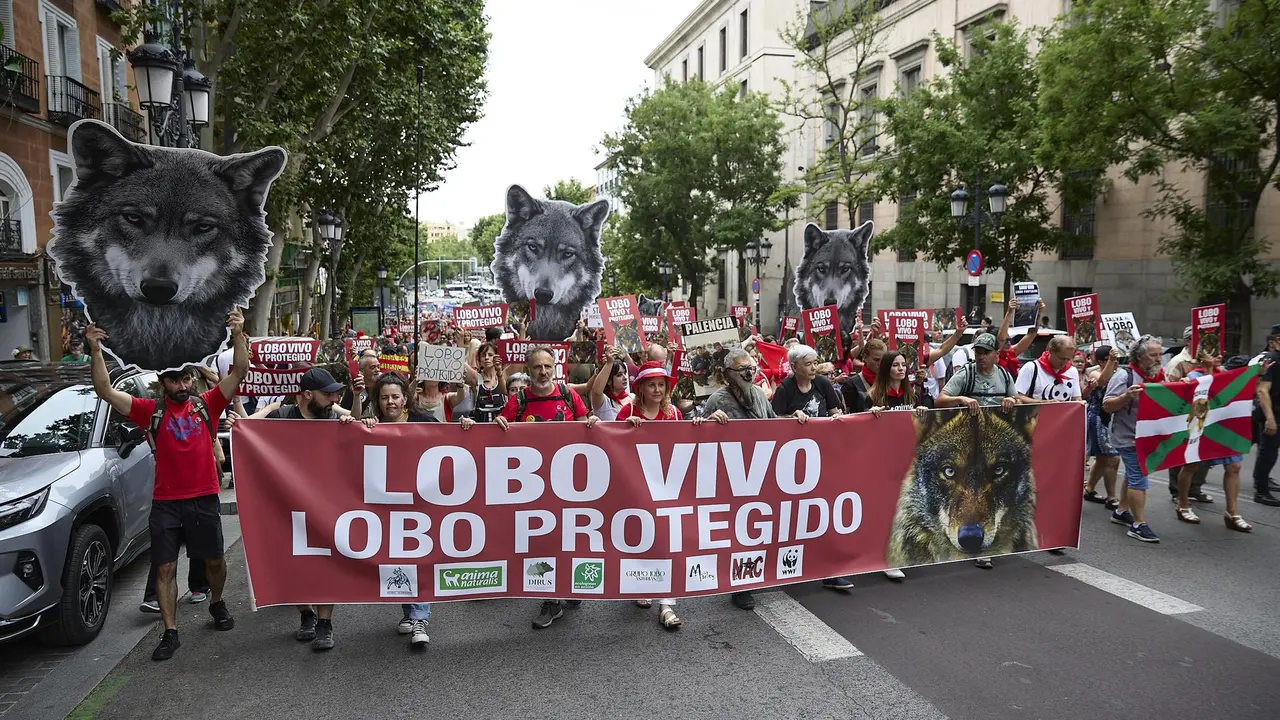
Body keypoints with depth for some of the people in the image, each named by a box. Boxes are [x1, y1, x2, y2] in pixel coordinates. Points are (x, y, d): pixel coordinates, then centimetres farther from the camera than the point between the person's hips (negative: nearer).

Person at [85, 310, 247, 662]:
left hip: (204, 499, 0)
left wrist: (238, 335, -20)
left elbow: (239, 372, -8)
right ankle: (170, 633, 14)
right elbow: (106, 392, -6)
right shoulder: (151, 411, 1)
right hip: (165, 503, 0)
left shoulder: (206, 404, 2)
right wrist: (96, 352, -16)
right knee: (165, 568, 4)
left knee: (214, 561, 13)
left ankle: (217, 604, 40)